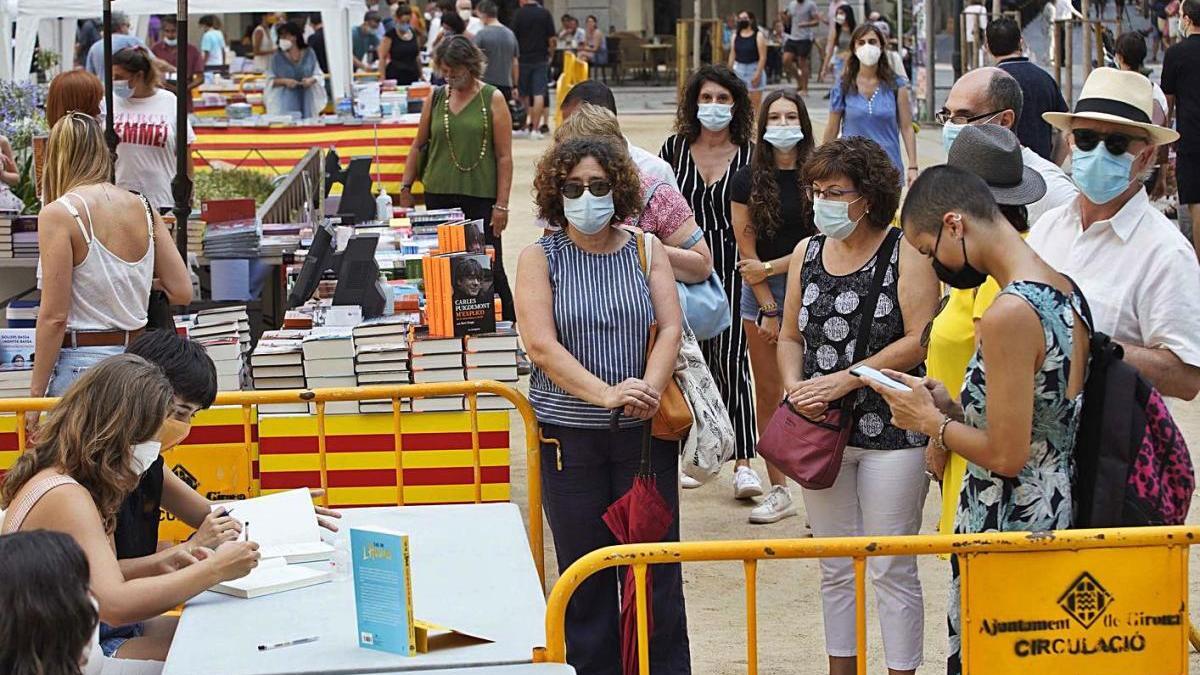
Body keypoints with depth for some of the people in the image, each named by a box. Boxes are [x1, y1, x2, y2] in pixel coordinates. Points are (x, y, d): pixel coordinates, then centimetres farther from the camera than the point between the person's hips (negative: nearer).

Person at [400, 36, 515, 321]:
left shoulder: (492, 99, -1)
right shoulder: (435, 98, 9)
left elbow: (504, 157, -3)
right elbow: (419, 145, 18)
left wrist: (501, 205, -9)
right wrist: (405, 186, 11)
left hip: (480, 197, -3)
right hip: (439, 196, 3)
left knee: (489, 267, -2)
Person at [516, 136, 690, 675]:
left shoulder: (646, 252, 7)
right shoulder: (539, 258, 0)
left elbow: (670, 326, -4)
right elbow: (541, 345, -11)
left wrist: (648, 390, -23)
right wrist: (605, 394, -24)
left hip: (645, 430, 1)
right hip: (569, 433, -1)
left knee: (657, 563, 4)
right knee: (585, 569, 6)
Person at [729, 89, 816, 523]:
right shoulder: (747, 180, 2)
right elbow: (746, 249, 0)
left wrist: (770, 267, -8)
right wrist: (768, 309, -5)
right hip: (761, 293, 2)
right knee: (768, 393, 5)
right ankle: (779, 491, 12)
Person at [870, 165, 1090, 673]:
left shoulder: (1009, 315, -22)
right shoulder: (1066, 293, 7)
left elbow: (1006, 455, -21)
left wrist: (931, 421, -5)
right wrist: (950, 406, 9)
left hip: (1008, 527, -9)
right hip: (1058, 512, 10)